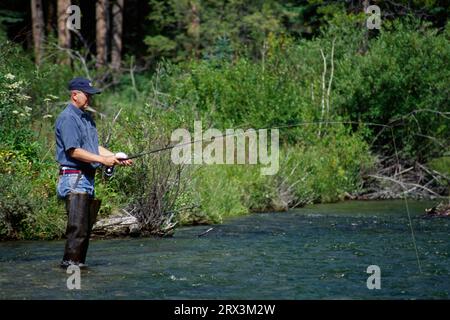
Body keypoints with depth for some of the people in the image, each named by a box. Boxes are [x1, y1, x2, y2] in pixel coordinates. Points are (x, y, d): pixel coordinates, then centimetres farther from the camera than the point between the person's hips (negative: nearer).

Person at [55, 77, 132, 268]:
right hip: (73, 178, -9)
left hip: (87, 178, 9)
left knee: (87, 226, 9)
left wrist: (117, 158, 7)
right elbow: (73, 151, -18)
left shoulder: (87, 118, 19)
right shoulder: (67, 118, -11)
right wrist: (102, 160, -18)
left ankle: (79, 263, 13)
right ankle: (70, 263, -10)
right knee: (78, 226, -13)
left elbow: (95, 147, 21)